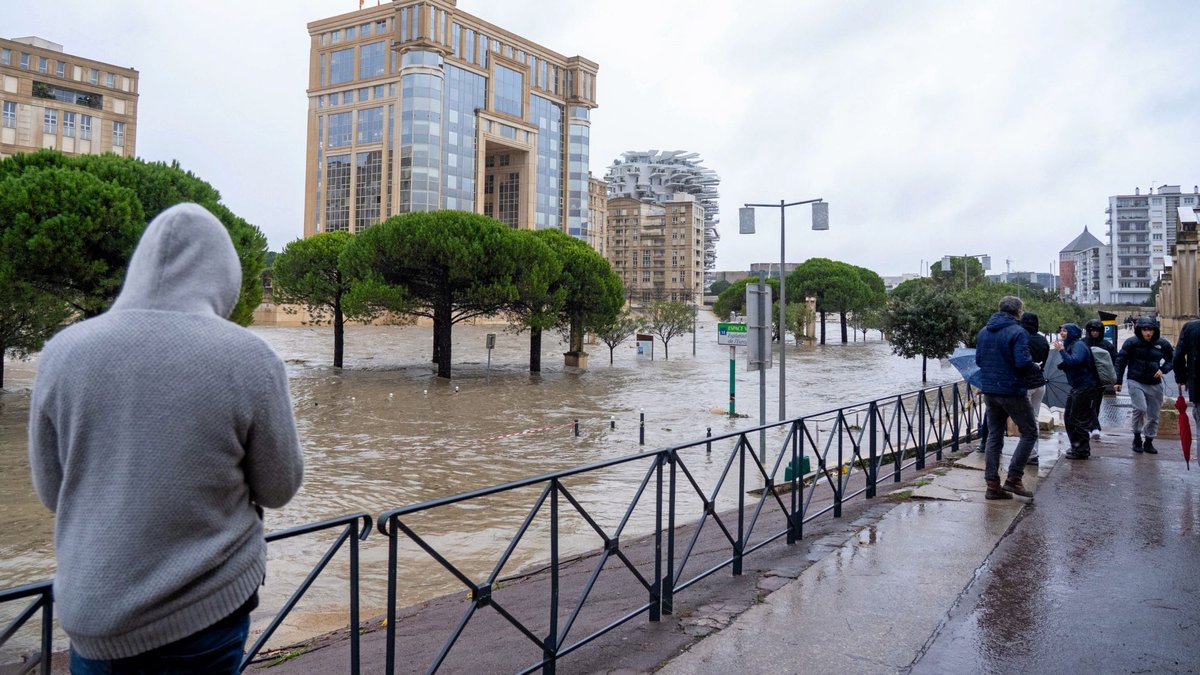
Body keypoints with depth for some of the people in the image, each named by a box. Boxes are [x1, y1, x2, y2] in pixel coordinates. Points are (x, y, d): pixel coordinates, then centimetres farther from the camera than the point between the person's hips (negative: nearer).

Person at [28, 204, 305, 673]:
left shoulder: (64, 351, -7)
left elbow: (51, 491, 4)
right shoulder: (249, 358, -15)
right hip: (208, 608, -2)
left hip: (93, 615, 2)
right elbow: (279, 489, -4)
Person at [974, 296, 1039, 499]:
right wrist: (1035, 367, -1)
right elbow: (1023, 363, -21)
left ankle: (992, 484, 10)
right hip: (1013, 391, -7)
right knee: (1029, 433, 8)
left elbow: (978, 360, 12)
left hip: (989, 391, 7)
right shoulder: (1018, 332, -13)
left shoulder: (984, 332, 8)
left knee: (994, 436, 12)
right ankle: (1013, 478, 1)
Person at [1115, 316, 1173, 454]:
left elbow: (1172, 359, 14)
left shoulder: (1162, 344, -2)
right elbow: (1121, 360, -4)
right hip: (1136, 382, -3)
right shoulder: (1132, 342, -9)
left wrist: (1163, 369, -6)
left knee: (1153, 415, 9)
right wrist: (1118, 381, -5)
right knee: (1140, 409, -19)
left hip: (1155, 384, 3)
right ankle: (1137, 438, 1)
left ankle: (1148, 442, 25)